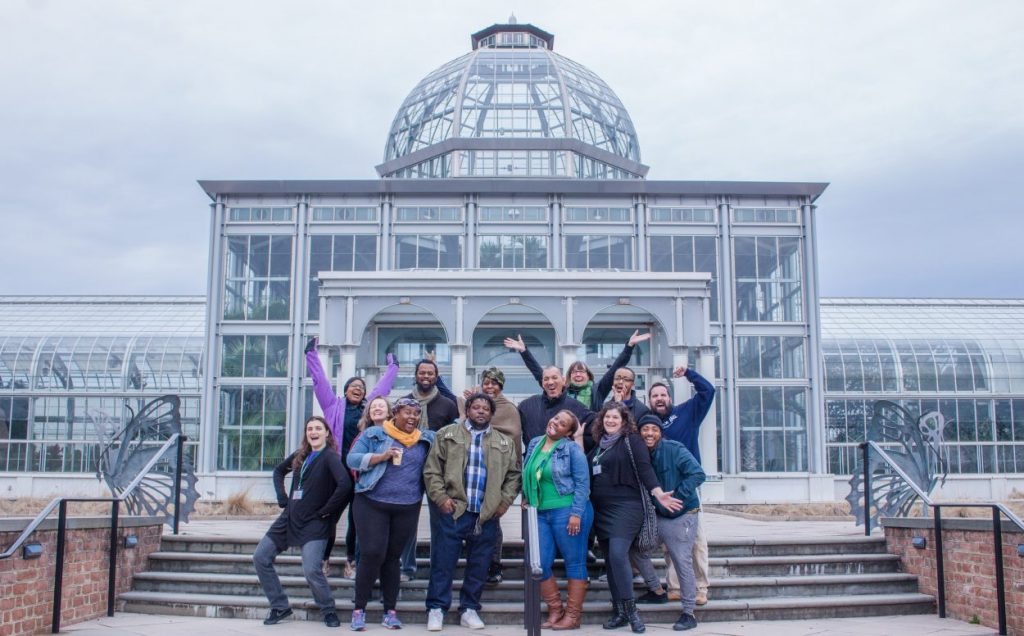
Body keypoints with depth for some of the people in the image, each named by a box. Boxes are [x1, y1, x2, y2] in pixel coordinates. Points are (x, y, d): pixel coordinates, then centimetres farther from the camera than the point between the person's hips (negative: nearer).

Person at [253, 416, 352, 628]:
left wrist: (326, 510, -19)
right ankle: (280, 607, 16)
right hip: (289, 518, 8)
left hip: (314, 523, -7)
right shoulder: (300, 455, 10)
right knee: (260, 558, 4)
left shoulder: (330, 457, -11)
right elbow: (279, 470, 27)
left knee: (311, 570, -21)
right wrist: (282, 497, 13)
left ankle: (328, 611, 4)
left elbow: (345, 484, -27)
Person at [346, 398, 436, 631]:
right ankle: (359, 609, 6)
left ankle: (390, 611, 18)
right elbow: (352, 459, -6)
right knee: (372, 554, -8)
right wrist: (381, 457, -17)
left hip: (407, 509, 3)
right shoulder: (373, 434, 0)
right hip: (372, 504, -3)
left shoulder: (426, 439, 8)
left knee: (393, 557, 9)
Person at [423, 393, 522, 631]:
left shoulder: (504, 442, 12)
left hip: (487, 514, 3)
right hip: (451, 510, -2)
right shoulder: (447, 434, 5)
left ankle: (469, 609, 20)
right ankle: (436, 608, 11)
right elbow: (432, 470, 1)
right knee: (443, 562, 1)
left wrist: (505, 501, 2)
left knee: (479, 565, 8)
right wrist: (441, 497, -9)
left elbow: (513, 473, 13)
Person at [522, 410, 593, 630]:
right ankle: (555, 610, 19)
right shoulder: (534, 444, 11)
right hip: (541, 513, 6)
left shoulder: (572, 449, -6)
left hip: (568, 512, -6)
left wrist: (576, 513, -16)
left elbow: (583, 482, -10)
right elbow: (526, 475, 22)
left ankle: (572, 615, 11)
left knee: (574, 563, 2)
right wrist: (526, 498, 13)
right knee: (539, 565, 4)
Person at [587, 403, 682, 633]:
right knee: (609, 560, 6)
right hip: (601, 509, 7)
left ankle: (630, 609, -10)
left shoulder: (632, 441, -3)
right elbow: (585, 470, 20)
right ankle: (619, 611, 12)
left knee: (618, 555, -19)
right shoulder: (599, 444, 17)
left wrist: (659, 494, -23)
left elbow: (645, 468, -12)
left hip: (625, 507, -7)